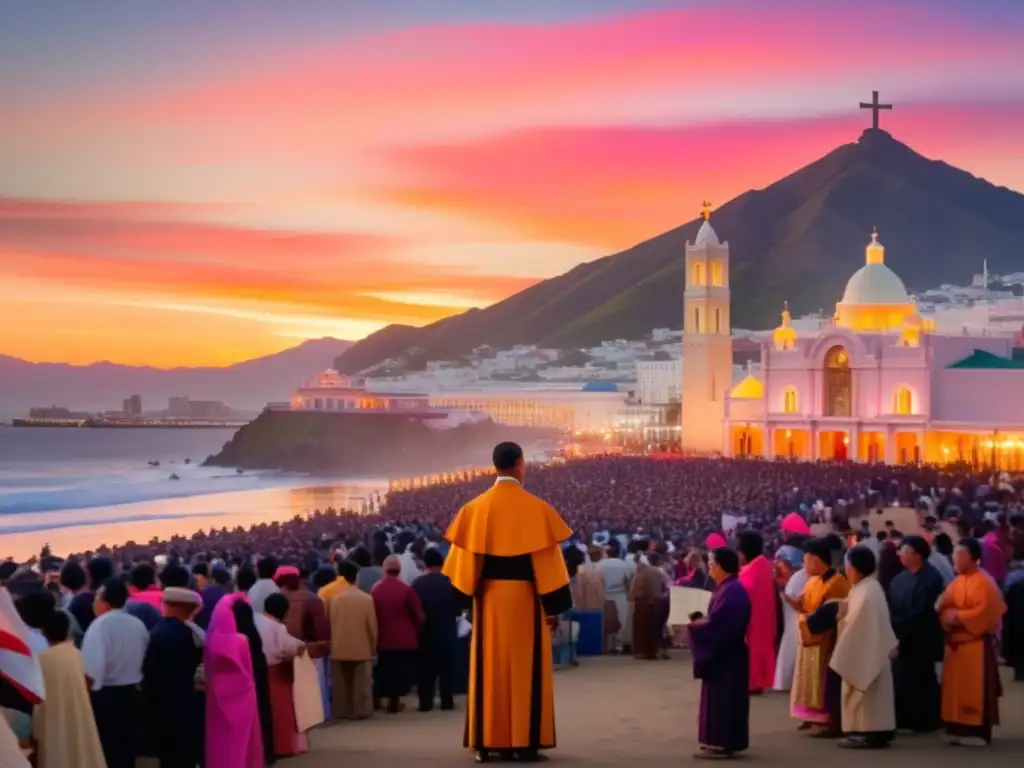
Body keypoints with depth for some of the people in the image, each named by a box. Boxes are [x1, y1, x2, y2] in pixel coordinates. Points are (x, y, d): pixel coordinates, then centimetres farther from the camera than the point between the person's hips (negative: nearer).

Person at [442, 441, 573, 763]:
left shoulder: (475, 508, -1)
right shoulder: (536, 508, -8)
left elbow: (464, 558, -1)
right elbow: (547, 559, -8)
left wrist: (465, 597, 8)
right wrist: (554, 606, -2)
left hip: (488, 597, 2)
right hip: (525, 596, -2)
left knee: (489, 668, 7)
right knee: (527, 668, 3)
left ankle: (487, 742, 6)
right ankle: (525, 742, 1)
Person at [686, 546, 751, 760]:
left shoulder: (730, 591, -20)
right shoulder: (728, 588, 12)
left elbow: (718, 624, -24)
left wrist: (694, 626, -12)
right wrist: (699, 622, 6)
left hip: (725, 653, -10)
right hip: (725, 651, 10)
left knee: (722, 697, -6)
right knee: (725, 697, 13)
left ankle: (721, 744, -3)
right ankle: (723, 742, 18)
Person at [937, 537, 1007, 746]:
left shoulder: (984, 582, -13)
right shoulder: (957, 582, 13)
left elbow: (984, 613, -21)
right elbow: (945, 606, 15)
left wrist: (958, 616, -18)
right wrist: (946, 615, -7)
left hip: (976, 644, -8)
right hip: (956, 643, 9)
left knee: (975, 691, -6)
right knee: (957, 688, 9)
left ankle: (977, 732, -2)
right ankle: (960, 730, 15)